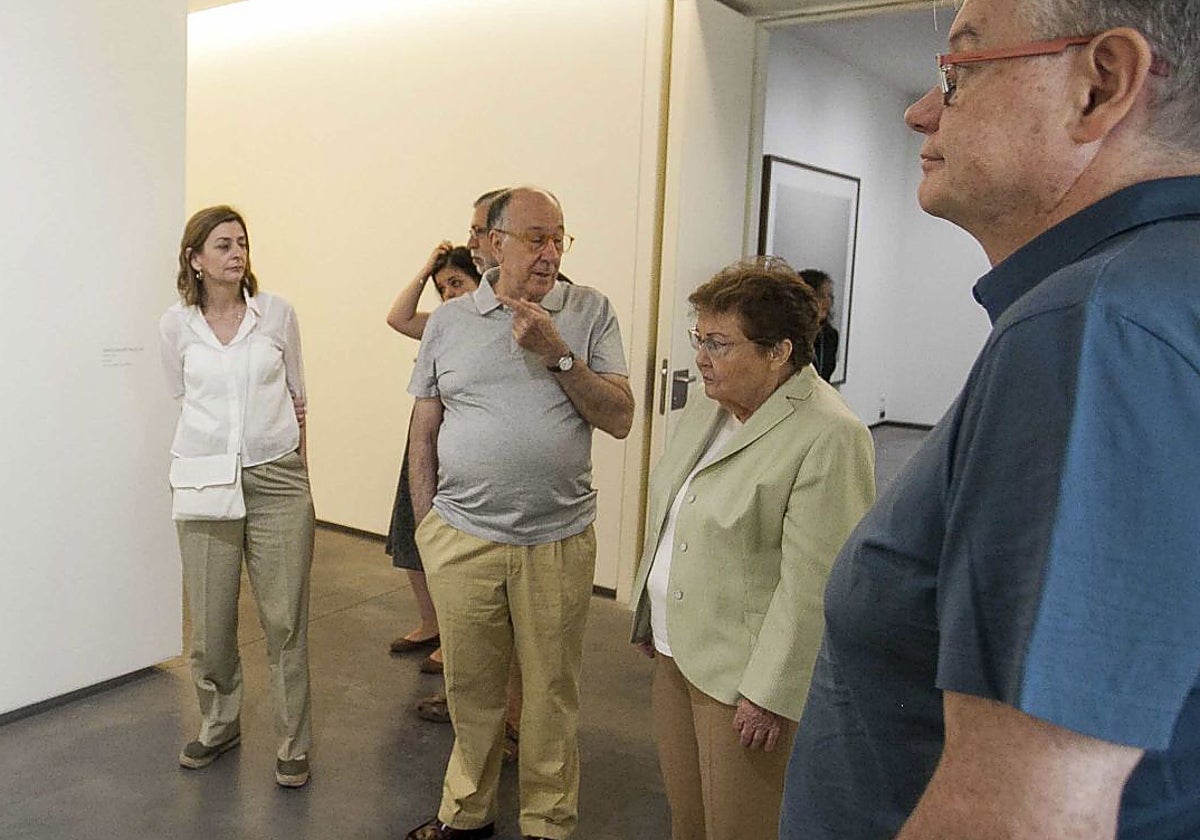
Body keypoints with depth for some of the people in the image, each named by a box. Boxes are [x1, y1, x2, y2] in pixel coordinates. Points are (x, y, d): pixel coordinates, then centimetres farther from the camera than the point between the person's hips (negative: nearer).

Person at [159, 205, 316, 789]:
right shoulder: (176, 324, 2)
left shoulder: (278, 313, 1)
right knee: (210, 620, 8)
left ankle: (293, 744, 16)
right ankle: (218, 725, 31)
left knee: (285, 619, 2)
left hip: (278, 480, 0)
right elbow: (182, 397, 15)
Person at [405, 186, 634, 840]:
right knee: (469, 687, 15)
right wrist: (424, 526, 8)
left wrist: (558, 353, -16)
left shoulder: (590, 312, 0)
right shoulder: (448, 321, 4)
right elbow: (424, 430, 9)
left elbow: (620, 419, -6)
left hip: (559, 541, -1)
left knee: (552, 692, 11)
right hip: (461, 537, 1)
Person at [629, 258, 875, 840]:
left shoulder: (829, 437, -19)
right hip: (675, 653, 8)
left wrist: (770, 693, -19)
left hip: (744, 676, -8)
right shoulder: (704, 413, 9)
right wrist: (648, 617, 20)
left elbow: (811, 584, -21)